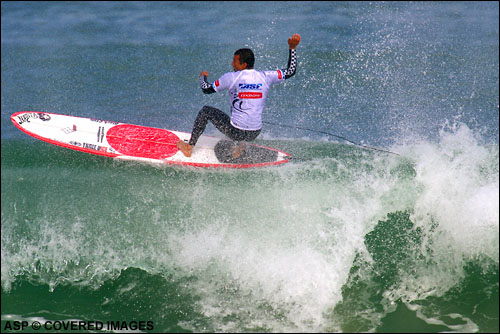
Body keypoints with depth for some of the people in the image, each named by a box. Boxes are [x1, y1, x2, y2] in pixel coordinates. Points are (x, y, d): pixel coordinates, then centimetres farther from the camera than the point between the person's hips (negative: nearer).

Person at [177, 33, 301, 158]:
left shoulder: (232, 77, -9)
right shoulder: (265, 77, -1)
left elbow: (206, 89, 1)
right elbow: (290, 72, 9)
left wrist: (203, 76, 22)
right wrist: (292, 47, 13)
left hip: (236, 132, -4)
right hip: (255, 134, 4)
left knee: (206, 111, 19)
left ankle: (189, 147, 24)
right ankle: (240, 144, 20)